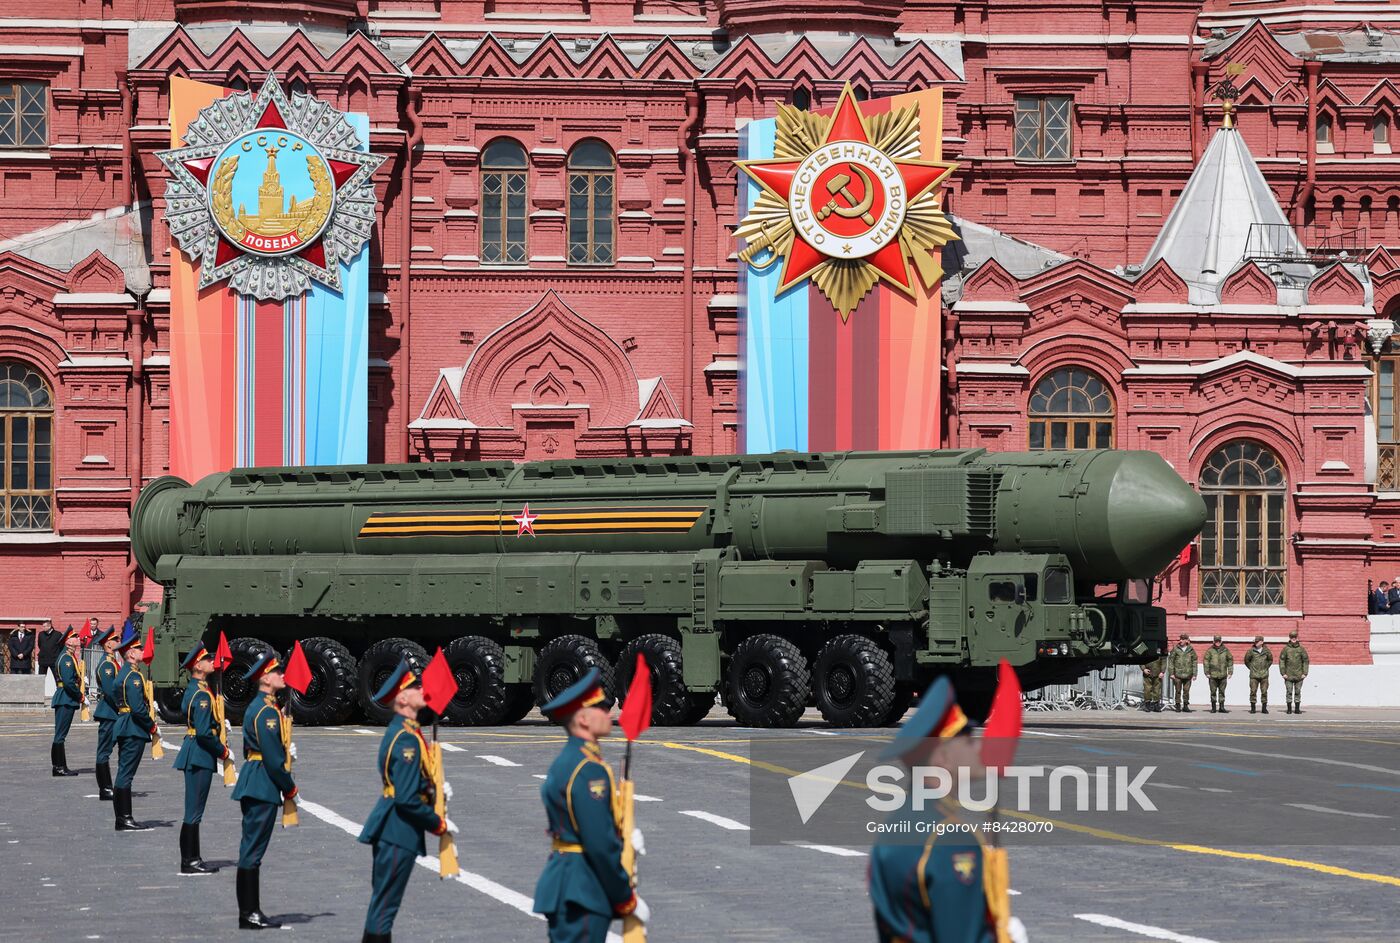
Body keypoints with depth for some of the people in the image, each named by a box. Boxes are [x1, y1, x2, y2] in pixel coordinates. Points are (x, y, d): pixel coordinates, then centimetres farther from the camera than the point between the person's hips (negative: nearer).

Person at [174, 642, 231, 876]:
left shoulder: (195, 689, 13)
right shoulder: (202, 694, -18)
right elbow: (204, 732, -22)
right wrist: (224, 752, -12)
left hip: (195, 756, 10)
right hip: (200, 757, -10)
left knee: (194, 811, 14)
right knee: (194, 812, -5)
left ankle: (193, 859, 19)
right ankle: (189, 862, -2)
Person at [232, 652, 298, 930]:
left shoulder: (259, 707, 15)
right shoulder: (266, 711, -17)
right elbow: (273, 757, -20)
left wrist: (285, 786, 18)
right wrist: (289, 787, -8)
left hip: (255, 784, 11)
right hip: (264, 787, -11)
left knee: (252, 850, 12)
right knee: (252, 851, -6)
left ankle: (251, 911, 16)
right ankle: (249, 914, -4)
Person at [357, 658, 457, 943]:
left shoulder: (400, 730, 10)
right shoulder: (407, 739, -21)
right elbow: (408, 799, -23)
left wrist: (435, 788, 8)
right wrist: (440, 824, -12)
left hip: (392, 831, 10)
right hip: (399, 834, -10)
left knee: (382, 902, 17)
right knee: (384, 907, -4)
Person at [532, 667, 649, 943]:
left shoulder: (565, 762, 15)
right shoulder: (589, 769, -17)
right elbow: (601, 845, -21)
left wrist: (623, 835, 6)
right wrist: (628, 900, -13)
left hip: (564, 881, 10)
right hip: (581, 890, -10)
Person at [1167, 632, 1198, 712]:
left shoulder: (1191, 650, 5)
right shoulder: (1175, 649, 0)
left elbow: (1194, 662, 9)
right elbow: (1171, 661, 1)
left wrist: (1194, 674, 5)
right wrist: (1171, 673, -4)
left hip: (1187, 675, 1)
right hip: (1178, 674, -1)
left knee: (1186, 690, 4)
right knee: (1178, 691, 1)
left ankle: (1186, 705, 14)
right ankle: (1178, 706, 9)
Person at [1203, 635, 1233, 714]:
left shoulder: (1225, 650, 5)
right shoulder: (1210, 650, 0)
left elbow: (1230, 660, 11)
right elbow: (1206, 661, 1)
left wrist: (1230, 672, 6)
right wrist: (1207, 673, -4)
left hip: (1223, 675, 1)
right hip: (1213, 675, -1)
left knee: (1222, 691, 4)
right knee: (1213, 692, 3)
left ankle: (1221, 707, 9)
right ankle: (1213, 708, 11)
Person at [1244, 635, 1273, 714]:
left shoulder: (1266, 651, 2)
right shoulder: (1251, 651, -2)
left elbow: (1270, 660, 18)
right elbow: (1246, 661, 11)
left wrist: (1266, 667, 10)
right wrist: (1251, 668, 7)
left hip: (1264, 675, 1)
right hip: (1254, 675, -1)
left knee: (1264, 692, 3)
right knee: (1253, 691, -3)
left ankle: (1264, 708, 11)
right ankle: (1252, 708, 4)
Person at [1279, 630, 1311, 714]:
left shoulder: (1301, 649, 3)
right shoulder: (1286, 649, 0)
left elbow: (1305, 661, 6)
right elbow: (1281, 661, 1)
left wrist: (1305, 673, -1)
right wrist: (1283, 673, -5)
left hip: (1299, 675, 1)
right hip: (1288, 675, -1)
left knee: (1298, 692, 5)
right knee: (1289, 692, 1)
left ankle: (1297, 708, 12)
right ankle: (1289, 709, 7)